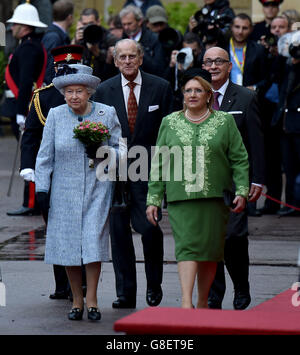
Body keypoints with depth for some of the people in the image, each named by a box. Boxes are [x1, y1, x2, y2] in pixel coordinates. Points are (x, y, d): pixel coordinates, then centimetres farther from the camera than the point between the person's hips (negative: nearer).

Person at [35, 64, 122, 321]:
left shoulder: (107, 114, -1)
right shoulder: (55, 116, 1)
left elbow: (120, 149, 6)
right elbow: (45, 156, 6)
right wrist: (41, 189, 2)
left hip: (97, 187, -1)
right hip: (65, 191, 1)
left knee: (94, 240, -9)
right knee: (68, 244, 2)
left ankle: (92, 299, 2)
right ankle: (77, 300, 15)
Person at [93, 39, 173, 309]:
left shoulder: (160, 88, 3)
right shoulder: (104, 90, 7)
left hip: (148, 168, -2)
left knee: (149, 227, -12)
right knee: (119, 231, 4)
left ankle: (154, 284, 11)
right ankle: (125, 293, 13)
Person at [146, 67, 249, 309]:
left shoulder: (224, 122, 8)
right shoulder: (170, 123, 11)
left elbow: (240, 159, 6)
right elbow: (158, 164, 11)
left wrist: (242, 191, -5)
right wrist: (153, 199, 6)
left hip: (215, 197, 0)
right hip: (181, 198, 0)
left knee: (210, 251, 4)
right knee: (186, 246, -14)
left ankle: (203, 303, 18)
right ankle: (186, 302, -22)